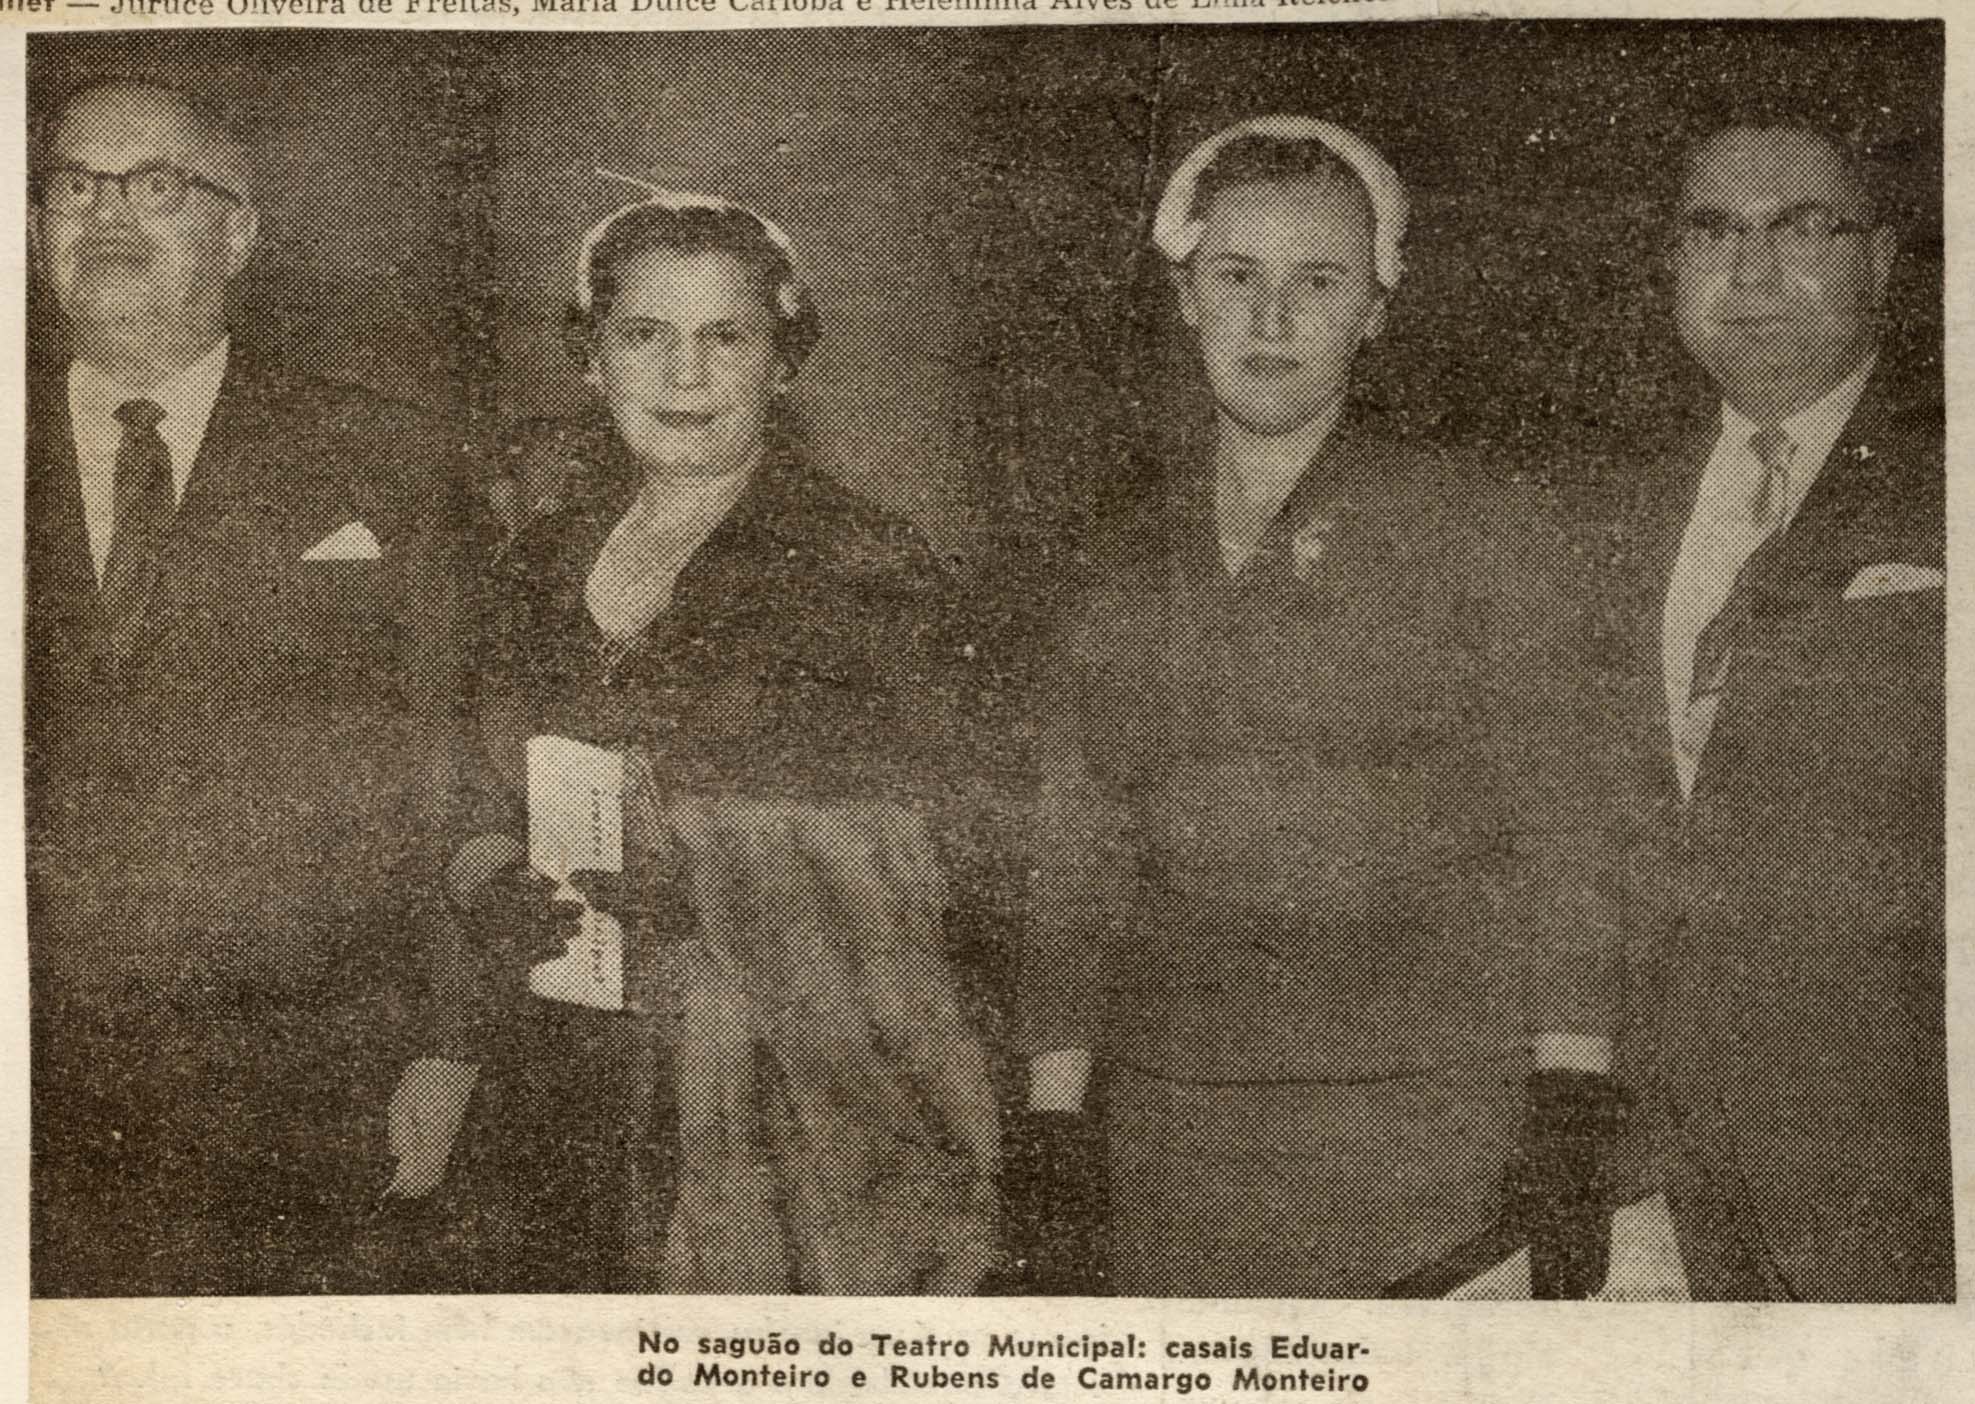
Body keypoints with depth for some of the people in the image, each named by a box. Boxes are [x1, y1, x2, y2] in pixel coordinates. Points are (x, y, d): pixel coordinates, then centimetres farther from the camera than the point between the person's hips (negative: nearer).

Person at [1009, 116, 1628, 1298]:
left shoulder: (1475, 534, 1)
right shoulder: (1134, 577, 10)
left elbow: (1566, 846, -2)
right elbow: (1080, 880, 12)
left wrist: (1570, 1133, -10)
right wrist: (1051, 1138, 6)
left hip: (1434, 1134, -3)